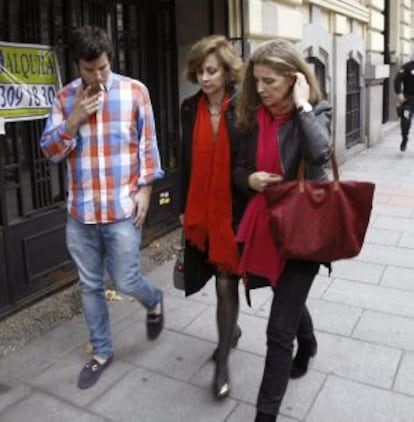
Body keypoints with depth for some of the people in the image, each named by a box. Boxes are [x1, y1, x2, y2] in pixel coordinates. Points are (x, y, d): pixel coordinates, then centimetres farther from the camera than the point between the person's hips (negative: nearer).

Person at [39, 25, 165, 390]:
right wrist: (74, 120, -12)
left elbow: (148, 144, 0)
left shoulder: (134, 91, -2)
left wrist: (145, 189, -6)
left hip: (122, 208, -3)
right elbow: (51, 152, 3)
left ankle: (154, 301, 38)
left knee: (125, 281, 2)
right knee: (89, 286, 12)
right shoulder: (65, 98, 5)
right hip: (80, 211, 4)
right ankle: (102, 352, 31)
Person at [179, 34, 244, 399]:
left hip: (234, 209, -4)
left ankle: (222, 362, 16)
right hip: (200, 209, 5)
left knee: (226, 282, 0)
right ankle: (232, 328, 45)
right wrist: (183, 206, 10)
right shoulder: (190, 108, 4)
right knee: (222, 280, 19)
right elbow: (186, 160, 9)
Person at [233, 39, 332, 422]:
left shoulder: (315, 112, -10)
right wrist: (249, 179, -10)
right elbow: (239, 168, 12)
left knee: (279, 328, -3)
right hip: (265, 225, 6)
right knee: (288, 299, 28)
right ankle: (307, 343, 60)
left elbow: (320, 154, -32)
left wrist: (301, 105, -22)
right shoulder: (256, 116, 3)